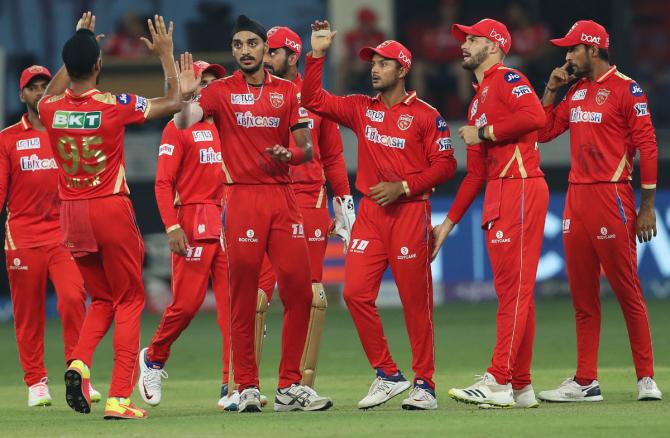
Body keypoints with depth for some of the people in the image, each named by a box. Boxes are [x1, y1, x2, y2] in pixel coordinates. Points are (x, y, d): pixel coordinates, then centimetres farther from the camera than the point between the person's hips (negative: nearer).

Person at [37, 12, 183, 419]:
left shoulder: (51, 109, -3)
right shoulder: (114, 106, -14)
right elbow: (173, 102, -2)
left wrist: (77, 46, 29)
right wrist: (166, 54, 10)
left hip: (71, 214, 4)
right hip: (111, 210, -4)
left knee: (102, 300, 20)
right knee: (129, 301, 5)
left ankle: (79, 362, -7)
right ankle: (119, 398, -5)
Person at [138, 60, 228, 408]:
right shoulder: (177, 129, -2)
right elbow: (163, 184, -8)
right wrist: (172, 227, -18)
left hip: (227, 222, 6)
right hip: (193, 221, -6)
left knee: (232, 303, -2)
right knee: (187, 302, -8)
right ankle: (153, 358, 17)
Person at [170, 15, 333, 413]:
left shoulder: (287, 92, 10)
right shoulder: (222, 91, 3)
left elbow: (307, 149, 9)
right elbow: (184, 122, -13)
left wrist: (289, 155, -13)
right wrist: (185, 96, -33)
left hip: (283, 197, 3)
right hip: (242, 198, -3)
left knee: (299, 290, -1)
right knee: (244, 297, -3)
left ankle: (290, 387, 6)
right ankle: (247, 387, 1)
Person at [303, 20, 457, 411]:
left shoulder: (425, 115, -1)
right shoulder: (361, 108, 13)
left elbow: (445, 164, -5)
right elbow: (313, 100, 9)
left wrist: (403, 187, -13)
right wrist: (318, 54, 1)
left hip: (410, 211, -5)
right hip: (371, 211, 5)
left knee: (415, 301, -3)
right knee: (356, 292, -6)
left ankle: (425, 384, 3)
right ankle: (387, 375, 6)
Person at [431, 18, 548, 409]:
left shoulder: (507, 79, -2)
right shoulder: (478, 104, 26)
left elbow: (535, 116, -22)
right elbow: (475, 173, 27)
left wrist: (484, 133, -11)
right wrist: (450, 223, 23)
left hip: (521, 187, -10)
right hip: (497, 196, 10)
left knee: (514, 288, -11)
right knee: (512, 292, 9)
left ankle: (498, 382, -17)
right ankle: (521, 387, 10)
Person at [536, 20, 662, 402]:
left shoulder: (626, 89, -6)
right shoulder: (576, 92, 17)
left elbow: (648, 147, -9)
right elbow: (543, 131, 19)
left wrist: (647, 208, -13)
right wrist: (551, 89, 9)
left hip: (611, 196, -8)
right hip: (576, 199, 8)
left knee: (628, 291, -6)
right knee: (582, 295, 7)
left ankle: (646, 378, -2)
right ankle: (586, 381, 10)